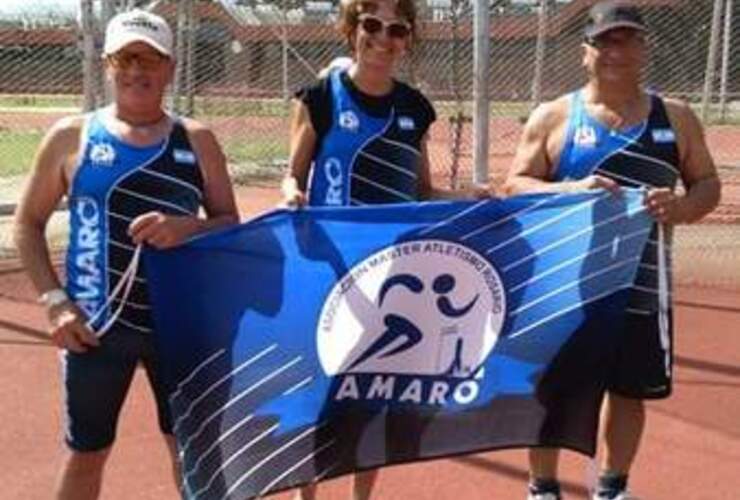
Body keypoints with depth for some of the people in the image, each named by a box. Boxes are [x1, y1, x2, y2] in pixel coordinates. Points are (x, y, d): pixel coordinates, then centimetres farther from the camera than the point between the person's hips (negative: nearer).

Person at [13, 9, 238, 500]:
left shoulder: (197, 140, 2)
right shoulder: (71, 136, -1)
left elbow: (231, 224, 3)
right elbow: (28, 224, 4)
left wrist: (188, 227, -19)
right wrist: (55, 301, -7)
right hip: (96, 324, -1)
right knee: (87, 452, 12)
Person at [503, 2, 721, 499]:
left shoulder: (676, 117, 5)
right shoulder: (553, 117, -1)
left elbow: (708, 184, 7)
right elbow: (515, 187, -5)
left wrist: (681, 207, -16)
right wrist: (569, 191, -24)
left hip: (640, 284, 2)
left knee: (630, 389, 12)